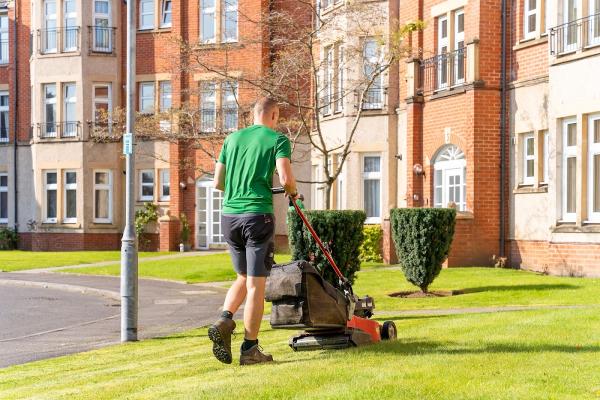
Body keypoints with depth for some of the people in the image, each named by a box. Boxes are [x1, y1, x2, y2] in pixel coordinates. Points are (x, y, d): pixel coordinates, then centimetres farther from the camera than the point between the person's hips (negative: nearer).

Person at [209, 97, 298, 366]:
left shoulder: (232, 138, 15)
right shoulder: (278, 140, 0)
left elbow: (218, 182, 15)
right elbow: (285, 178, -13)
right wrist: (293, 192, 8)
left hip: (229, 215, 5)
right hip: (257, 214, -5)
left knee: (243, 277, 20)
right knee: (256, 284, 1)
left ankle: (224, 321, -2)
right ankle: (249, 348, 3)